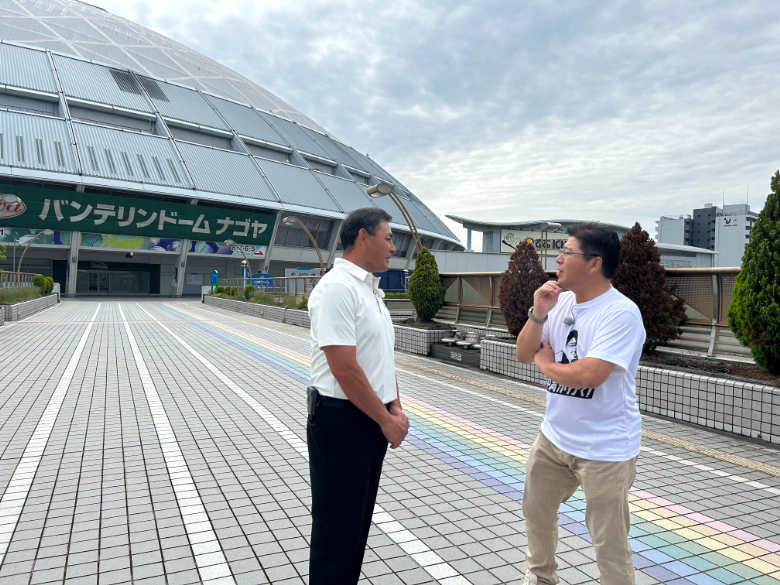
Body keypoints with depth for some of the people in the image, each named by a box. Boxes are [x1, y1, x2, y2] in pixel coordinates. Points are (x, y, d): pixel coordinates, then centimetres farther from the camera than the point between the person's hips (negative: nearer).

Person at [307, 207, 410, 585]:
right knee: (338, 524, 6)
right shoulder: (338, 287, -18)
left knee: (359, 518, 20)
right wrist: (386, 420, -15)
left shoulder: (370, 288, 12)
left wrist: (395, 408, 7)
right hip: (341, 421, -9)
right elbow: (345, 369, -24)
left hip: (373, 421, 9)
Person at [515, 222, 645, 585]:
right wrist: (538, 313, -14)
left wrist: (545, 362, -11)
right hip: (554, 435, 8)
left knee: (609, 541, 3)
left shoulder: (621, 313, -20)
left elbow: (589, 375, -30)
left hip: (605, 448, -8)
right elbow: (523, 354, 2)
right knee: (536, 511, 23)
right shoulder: (561, 302, 2)